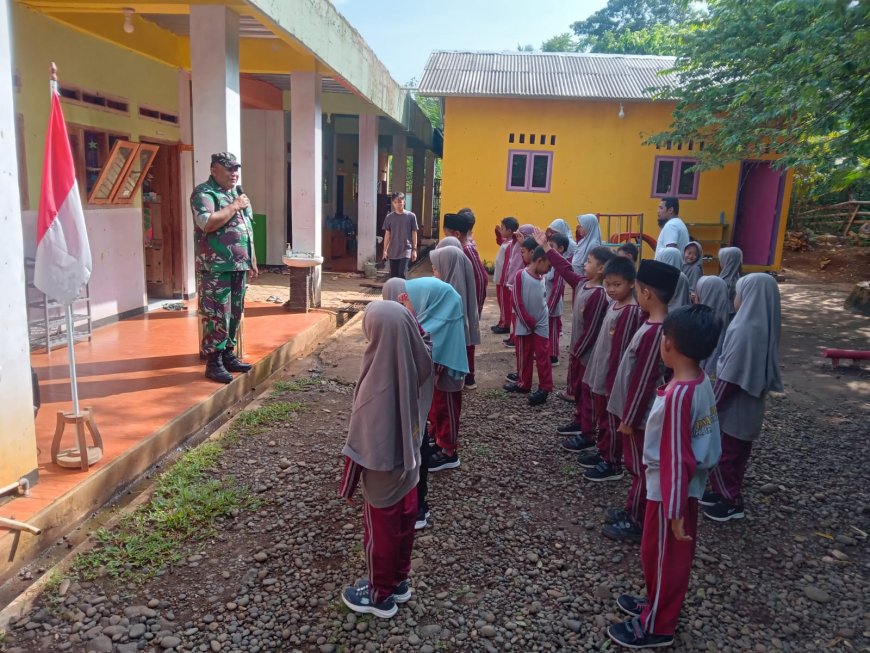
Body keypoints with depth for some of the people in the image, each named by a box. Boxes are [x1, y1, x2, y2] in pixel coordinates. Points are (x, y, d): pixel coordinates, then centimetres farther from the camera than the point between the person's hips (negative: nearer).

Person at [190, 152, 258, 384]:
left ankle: (228, 355, 24)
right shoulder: (204, 193, -9)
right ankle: (213, 363, 3)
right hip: (216, 268, -8)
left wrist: (252, 260, 18)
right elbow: (207, 223, -26)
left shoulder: (236, 193, 18)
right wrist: (234, 206, -17)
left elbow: (247, 230, 22)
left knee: (234, 314, 13)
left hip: (238, 266, 8)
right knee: (216, 316, -5)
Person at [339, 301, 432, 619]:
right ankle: (399, 581, 45)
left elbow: (363, 441, -23)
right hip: (408, 465, 6)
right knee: (403, 525, 24)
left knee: (380, 533, 15)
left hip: (382, 474, -6)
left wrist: (348, 481, -11)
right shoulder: (411, 368, -15)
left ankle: (381, 595, 36)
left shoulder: (378, 383, -31)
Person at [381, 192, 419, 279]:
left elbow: (414, 234, 2)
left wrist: (414, 249, -2)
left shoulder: (411, 216, -3)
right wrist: (385, 250, 4)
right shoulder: (389, 217, 2)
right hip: (393, 251, 3)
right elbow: (387, 234, 7)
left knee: (402, 273, -15)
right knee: (393, 275, 7)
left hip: (406, 250, -3)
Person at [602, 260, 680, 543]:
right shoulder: (657, 325, 3)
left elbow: (643, 381, -22)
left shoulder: (653, 332, -26)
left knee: (641, 469, 6)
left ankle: (637, 523, 20)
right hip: (637, 411, 9)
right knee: (636, 467, 20)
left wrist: (629, 419, -16)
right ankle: (633, 511, 34)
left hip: (639, 415, -9)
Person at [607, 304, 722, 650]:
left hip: (669, 488, -8)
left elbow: (676, 458, -26)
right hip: (689, 483, 8)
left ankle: (656, 625, 29)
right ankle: (658, 603, 44)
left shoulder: (678, 394, -30)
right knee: (669, 553, 24)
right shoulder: (702, 382, -2)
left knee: (661, 554, 10)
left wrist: (674, 511, -19)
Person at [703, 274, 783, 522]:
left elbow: (729, 375, -23)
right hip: (750, 405, 8)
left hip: (733, 407, -8)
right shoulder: (765, 327, 2)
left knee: (720, 455, 7)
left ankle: (731, 502, 18)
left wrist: (710, 406, -14)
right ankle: (730, 494, 32)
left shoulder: (744, 330, -26)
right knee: (737, 454, 20)